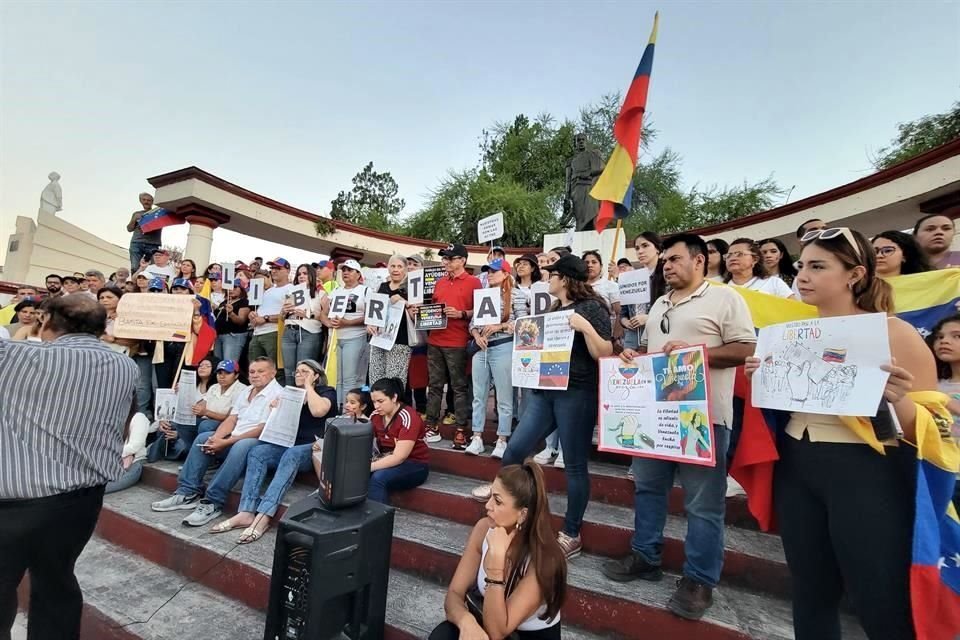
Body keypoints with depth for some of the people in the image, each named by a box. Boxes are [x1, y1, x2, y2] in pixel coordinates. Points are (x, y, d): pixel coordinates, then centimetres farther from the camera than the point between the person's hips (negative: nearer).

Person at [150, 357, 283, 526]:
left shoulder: (277, 394, -13)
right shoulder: (245, 393, 15)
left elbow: (263, 430, -20)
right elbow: (231, 420, 10)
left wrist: (226, 442, -19)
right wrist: (216, 438, -11)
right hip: (235, 440, 9)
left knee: (240, 447, -35)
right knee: (203, 438, 0)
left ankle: (213, 503, -27)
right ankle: (188, 493, -1)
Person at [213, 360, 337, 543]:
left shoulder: (327, 391, 3)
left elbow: (318, 411, -19)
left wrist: (308, 386, -6)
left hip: (314, 448, -6)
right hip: (289, 445, 6)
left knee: (291, 455, -35)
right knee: (257, 452, -20)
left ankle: (263, 517, -41)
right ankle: (246, 513, -28)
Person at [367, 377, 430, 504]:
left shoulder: (408, 418, -21)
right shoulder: (375, 416, 0)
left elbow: (399, 457, -25)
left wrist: (369, 467, -31)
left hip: (414, 465, -6)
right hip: (387, 461, 6)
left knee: (378, 478, -31)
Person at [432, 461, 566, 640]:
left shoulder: (543, 557, -28)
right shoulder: (484, 528, -16)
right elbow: (454, 594, -13)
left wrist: (496, 558, -38)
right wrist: (466, 621, -34)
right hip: (487, 625, 3)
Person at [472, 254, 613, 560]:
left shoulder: (592, 307, -8)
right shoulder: (556, 309, 15)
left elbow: (604, 354, -12)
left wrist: (585, 327, -24)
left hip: (576, 393, -7)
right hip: (546, 390, 7)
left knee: (574, 464, 4)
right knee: (515, 447, 10)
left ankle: (571, 534, 20)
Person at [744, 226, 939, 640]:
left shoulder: (895, 333, -8)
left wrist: (899, 401, -26)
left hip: (867, 475, -5)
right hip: (795, 469, 5)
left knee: (882, 607, 7)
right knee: (810, 593, 18)